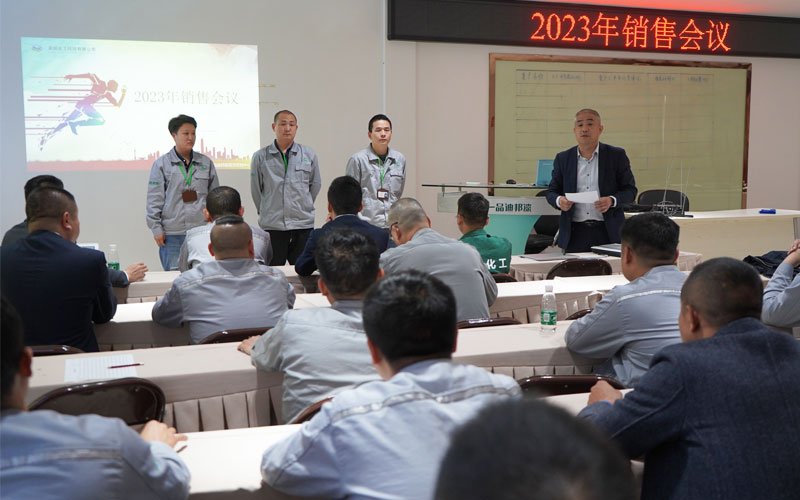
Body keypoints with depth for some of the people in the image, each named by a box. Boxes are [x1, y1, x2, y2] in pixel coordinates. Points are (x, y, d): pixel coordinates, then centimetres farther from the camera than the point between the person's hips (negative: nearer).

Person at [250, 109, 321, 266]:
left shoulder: (309, 154, 6)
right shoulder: (260, 157, 2)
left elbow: (316, 184, 15)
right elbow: (255, 189, 10)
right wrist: (265, 212, 12)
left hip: (303, 223, 1)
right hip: (272, 225, -1)